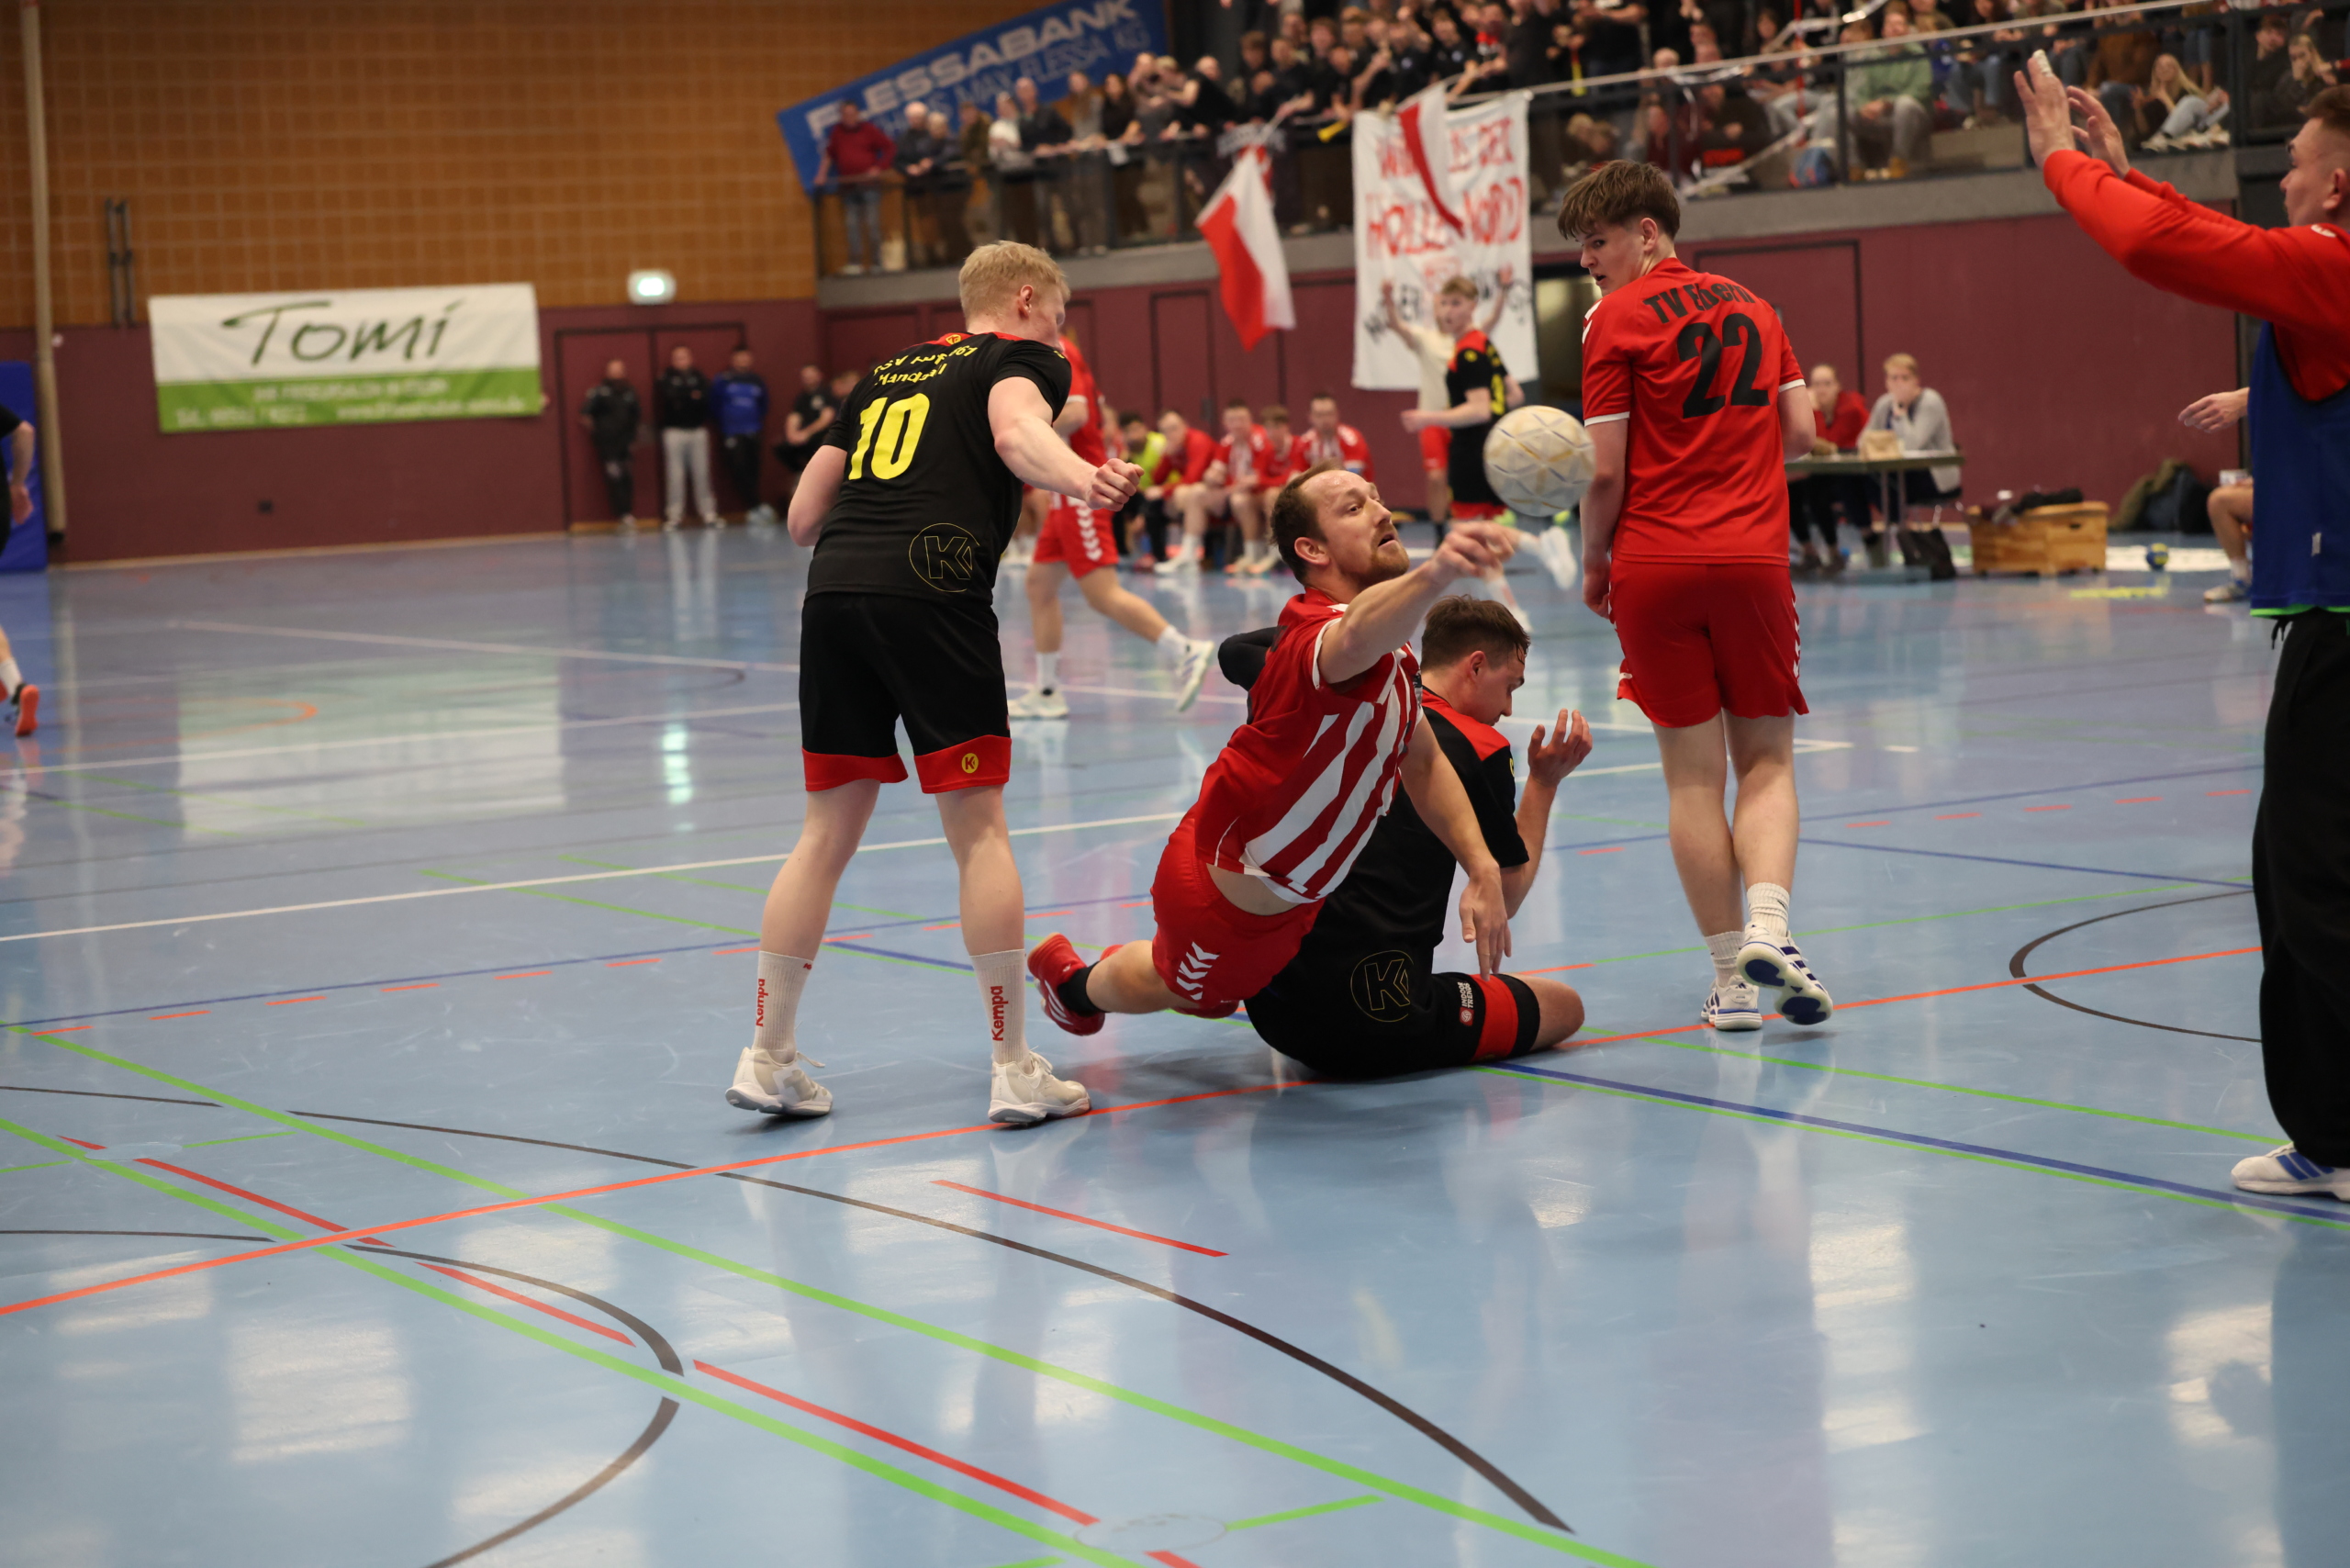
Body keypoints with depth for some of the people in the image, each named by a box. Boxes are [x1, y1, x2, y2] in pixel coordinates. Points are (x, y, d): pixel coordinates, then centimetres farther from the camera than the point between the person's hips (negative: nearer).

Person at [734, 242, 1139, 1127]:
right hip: (933, 595, -6)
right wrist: (1081, 480, -34)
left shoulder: (887, 372, 30)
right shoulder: (1024, 358, 12)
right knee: (977, 826, 0)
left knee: (830, 830, 13)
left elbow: (803, 517, 27)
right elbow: (1016, 431, -15)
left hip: (834, 590, 6)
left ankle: (767, 1060, 17)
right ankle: (1014, 1070, 2)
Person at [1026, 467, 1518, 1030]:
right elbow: (1354, 638, -59)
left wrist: (1483, 869, -3)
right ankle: (1075, 979, 52)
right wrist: (1435, 575, -80)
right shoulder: (1314, 636, -34)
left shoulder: (1394, 653, -1)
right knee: (1177, 986, 22)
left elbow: (1424, 762, 10)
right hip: (1219, 895, -8)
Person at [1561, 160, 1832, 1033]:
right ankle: (1768, 929, -14)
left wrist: (1594, 564, 6)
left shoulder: (1617, 319, -4)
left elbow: (1605, 472, -7)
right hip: (1753, 559, 3)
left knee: (1693, 777, 4)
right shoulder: (1750, 307, 11)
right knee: (1766, 761, 10)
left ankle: (1732, 978, 5)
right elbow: (1800, 434, 9)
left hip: (1656, 566, -3)